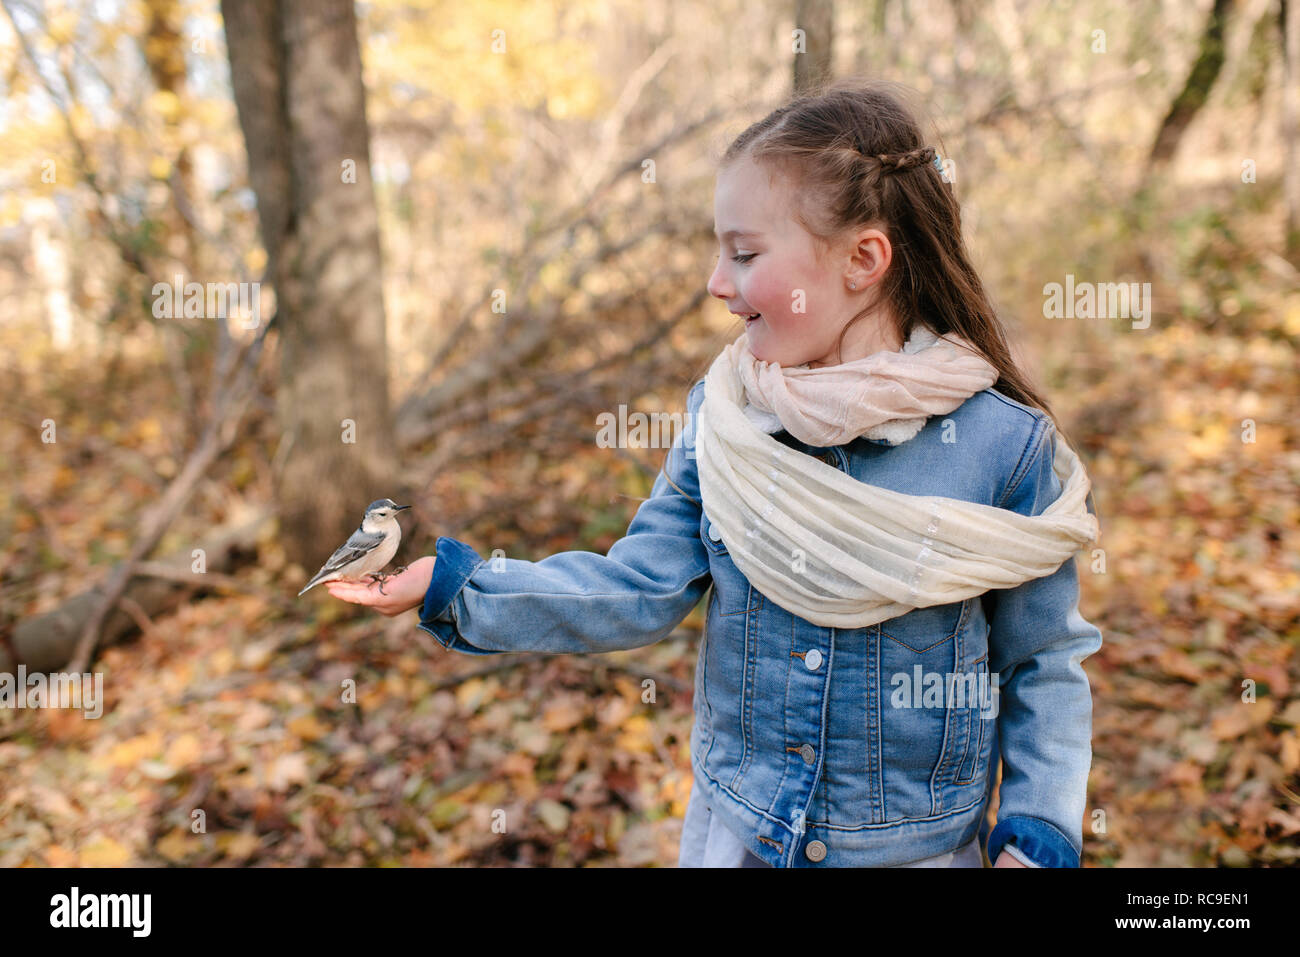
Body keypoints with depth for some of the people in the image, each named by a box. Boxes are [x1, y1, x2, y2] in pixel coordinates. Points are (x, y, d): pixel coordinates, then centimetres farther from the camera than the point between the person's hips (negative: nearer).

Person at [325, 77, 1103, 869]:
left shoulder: (1005, 445, -17)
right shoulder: (720, 417, -8)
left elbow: (1045, 662, -6)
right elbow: (636, 593, -6)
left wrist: (1040, 834, -12)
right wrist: (453, 587, -12)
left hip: (919, 847, -2)